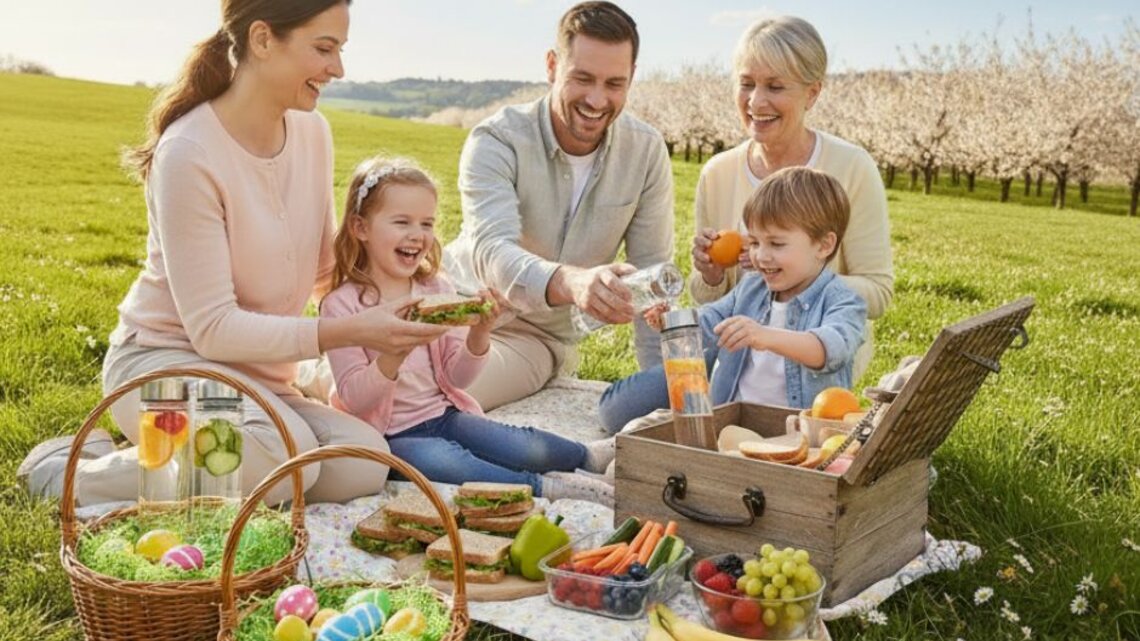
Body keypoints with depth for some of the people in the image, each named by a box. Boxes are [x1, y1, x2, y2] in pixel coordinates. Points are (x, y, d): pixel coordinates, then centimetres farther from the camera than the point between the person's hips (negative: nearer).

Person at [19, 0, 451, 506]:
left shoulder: (312, 131, -1)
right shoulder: (189, 152, -21)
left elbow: (324, 270, 11)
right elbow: (214, 330, -21)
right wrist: (351, 331, -26)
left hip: (255, 374, 7)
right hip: (164, 359, -7)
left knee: (364, 466, -17)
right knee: (288, 457, -33)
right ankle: (76, 475, -9)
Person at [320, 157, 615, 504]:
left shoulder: (438, 289, 4)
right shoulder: (342, 305, -10)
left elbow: (457, 377, 4)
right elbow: (353, 398, -16)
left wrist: (478, 335, -17)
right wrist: (395, 353, -33)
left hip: (443, 414, 4)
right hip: (387, 434, -4)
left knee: (527, 449, -18)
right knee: (443, 460, -34)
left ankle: (589, 455, 8)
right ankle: (540, 486, -22)